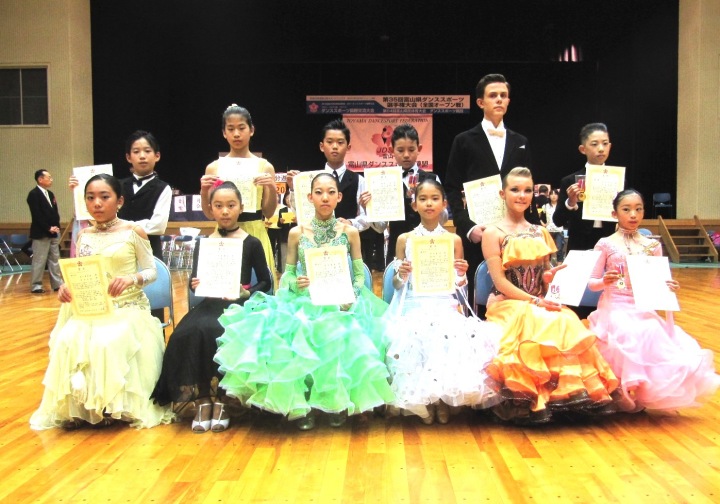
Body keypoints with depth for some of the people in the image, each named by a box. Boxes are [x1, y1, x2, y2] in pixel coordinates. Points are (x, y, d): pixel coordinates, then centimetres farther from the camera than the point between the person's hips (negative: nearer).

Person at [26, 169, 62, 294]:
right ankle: (36, 285, 3)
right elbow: (37, 215, -16)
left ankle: (57, 283, 15)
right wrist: (48, 228, -17)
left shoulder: (50, 194, 16)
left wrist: (56, 227, 4)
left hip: (53, 232, 8)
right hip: (40, 233, -8)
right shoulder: (33, 194, -9)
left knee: (55, 259, 10)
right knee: (39, 260, -4)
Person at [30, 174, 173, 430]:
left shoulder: (133, 231, -4)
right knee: (67, 342, -24)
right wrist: (66, 287, -9)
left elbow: (151, 271, -3)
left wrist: (132, 279, -23)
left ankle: (111, 406, -7)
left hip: (127, 307, -4)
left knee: (107, 343, -31)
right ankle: (76, 407, -6)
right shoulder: (84, 235, 10)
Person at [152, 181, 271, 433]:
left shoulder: (252, 243, 5)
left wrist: (247, 293, -12)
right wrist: (195, 285, -8)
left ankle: (220, 401, -18)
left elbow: (265, 282, 6)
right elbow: (195, 281, 16)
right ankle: (202, 400, -17)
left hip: (238, 306, -3)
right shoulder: (202, 244, 13)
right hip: (210, 304, 3)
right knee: (188, 333, -29)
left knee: (215, 333, -35)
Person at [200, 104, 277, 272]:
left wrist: (272, 189, -12)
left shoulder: (264, 167, 2)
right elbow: (210, 214, 7)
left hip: (255, 234, 0)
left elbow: (268, 213, 3)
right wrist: (204, 192, -9)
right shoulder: (214, 168, 4)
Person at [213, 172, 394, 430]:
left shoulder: (350, 232, 4)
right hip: (304, 301, 1)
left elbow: (359, 275, 5)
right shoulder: (296, 233, 6)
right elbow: (287, 274, 9)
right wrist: (296, 283, -14)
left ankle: (337, 403, -9)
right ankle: (301, 405, -12)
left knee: (340, 336, -33)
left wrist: (351, 296, -14)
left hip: (340, 304, -1)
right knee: (293, 335, -31)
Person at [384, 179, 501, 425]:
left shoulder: (454, 240, 8)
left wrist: (462, 274, -10)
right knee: (414, 338, -32)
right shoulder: (404, 239, 7)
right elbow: (397, 285, 9)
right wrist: (400, 275, -12)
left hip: (444, 305, 0)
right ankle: (423, 401, -7)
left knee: (451, 335, -32)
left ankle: (444, 398, -7)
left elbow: (458, 284, 12)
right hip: (413, 306, 0)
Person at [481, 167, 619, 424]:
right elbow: (500, 281, -8)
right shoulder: (493, 233, 0)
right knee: (535, 325, -34)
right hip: (509, 306, -4)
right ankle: (534, 400, -25)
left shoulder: (541, 233, 17)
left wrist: (552, 276, -6)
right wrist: (534, 300, -16)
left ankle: (571, 392, -20)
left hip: (542, 305, 5)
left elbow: (545, 275, 19)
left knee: (566, 324, -27)